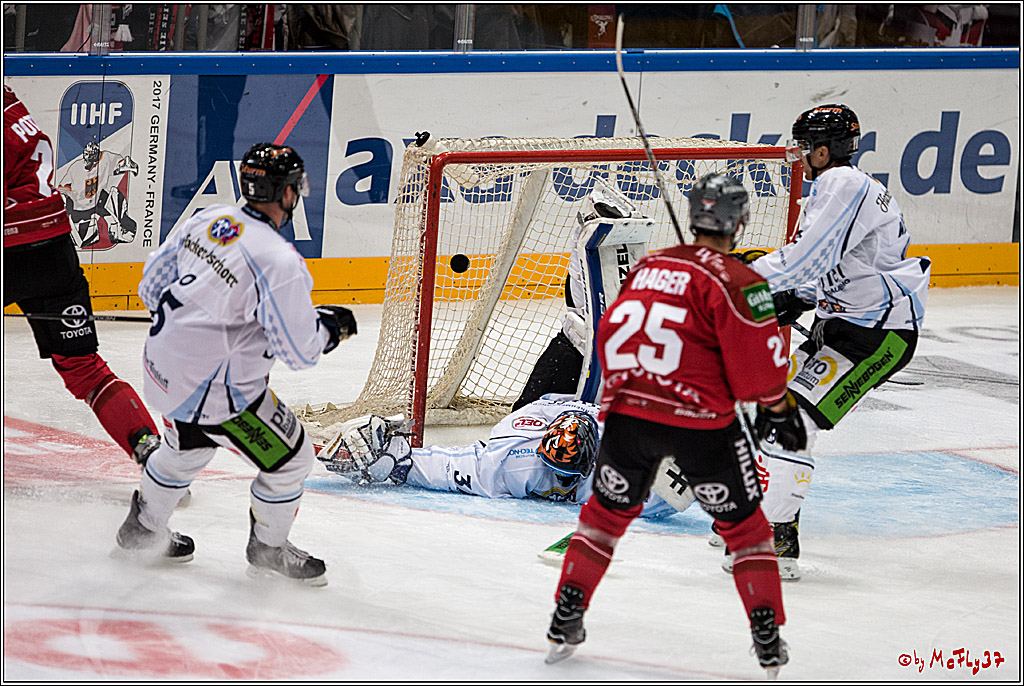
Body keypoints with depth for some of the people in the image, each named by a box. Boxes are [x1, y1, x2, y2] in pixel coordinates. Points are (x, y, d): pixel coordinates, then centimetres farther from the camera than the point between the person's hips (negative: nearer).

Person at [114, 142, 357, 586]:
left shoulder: (208, 220, -2)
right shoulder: (279, 262, -26)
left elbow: (152, 285, 8)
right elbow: (300, 351, -20)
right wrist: (331, 325, 0)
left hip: (163, 363, 8)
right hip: (215, 390, -8)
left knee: (188, 446, 34)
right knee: (289, 457, 11)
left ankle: (143, 530, 51)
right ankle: (268, 548, 29)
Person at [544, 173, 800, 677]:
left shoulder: (647, 267, 14)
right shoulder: (735, 281, -6)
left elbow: (612, 334, 21)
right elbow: (758, 363, -9)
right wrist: (779, 408, 7)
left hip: (628, 407, 4)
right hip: (700, 420, -4)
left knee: (607, 511, 21)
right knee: (742, 523, 9)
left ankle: (566, 620, 20)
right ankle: (769, 642, 6)